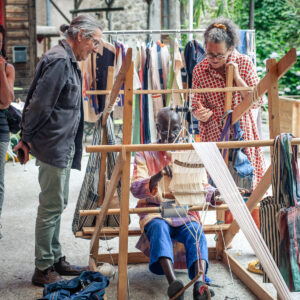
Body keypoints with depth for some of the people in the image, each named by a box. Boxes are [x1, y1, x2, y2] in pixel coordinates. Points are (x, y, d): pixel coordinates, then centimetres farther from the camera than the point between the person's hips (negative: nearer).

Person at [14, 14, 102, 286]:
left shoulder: (69, 61, 15)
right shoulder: (59, 60, -18)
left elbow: (36, 103, 18)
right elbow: (39, 103, -21)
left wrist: (28, 137, 15)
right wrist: (27, 139, -10)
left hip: (64, 146, 10)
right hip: (53, 146, -10)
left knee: (57, 205, 17)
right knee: (51, 207, -2)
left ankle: (56, 260, 29)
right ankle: (43, 270, 9)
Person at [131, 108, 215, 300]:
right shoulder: (145, 154, 5)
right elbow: (135, 189, -9)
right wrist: (158, 176, -30)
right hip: (154, 212, -1)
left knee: (196, 231, -32)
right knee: (159, 227, -36)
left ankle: (200, 283, -52)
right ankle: (173, 283, -53)